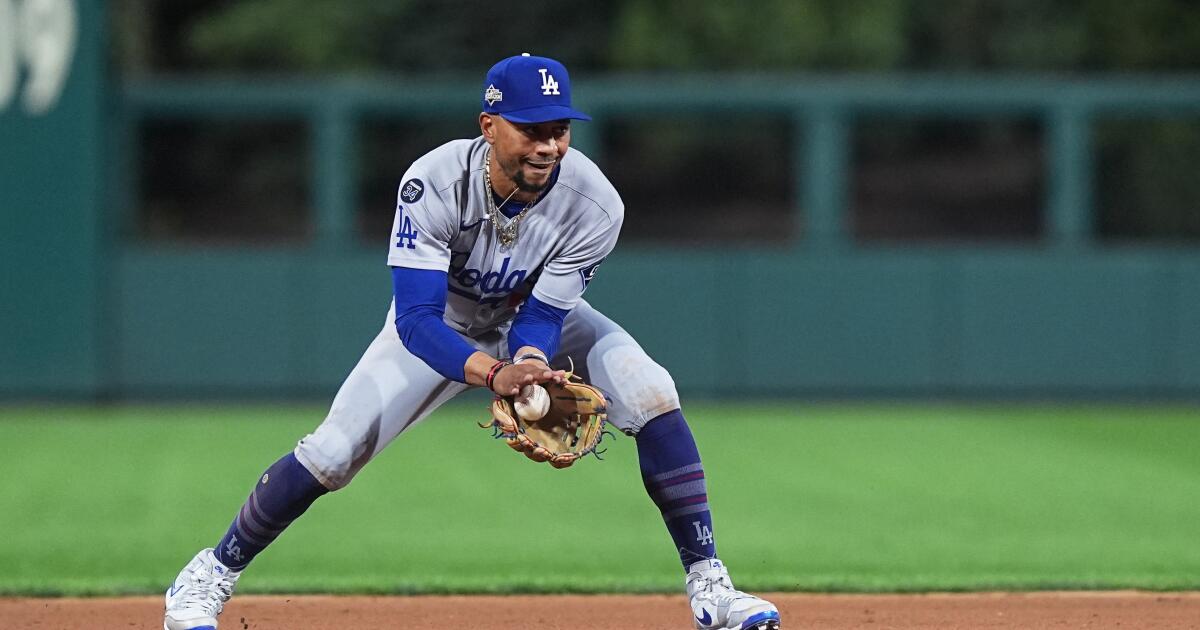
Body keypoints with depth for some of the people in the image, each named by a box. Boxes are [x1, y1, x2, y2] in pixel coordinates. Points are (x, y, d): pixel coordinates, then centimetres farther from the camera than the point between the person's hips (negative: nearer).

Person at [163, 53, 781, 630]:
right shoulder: (435, 183, -36)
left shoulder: (594, 204, -31)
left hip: (538, 322, 1)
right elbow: (415, 320, -40)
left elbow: (540, 321, -26)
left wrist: (527, 373, -49)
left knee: (649, 390, -24)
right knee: (333, 450, -13)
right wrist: (495, 374, -58)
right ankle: (214, 571, 11)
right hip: (442, 325, -1)